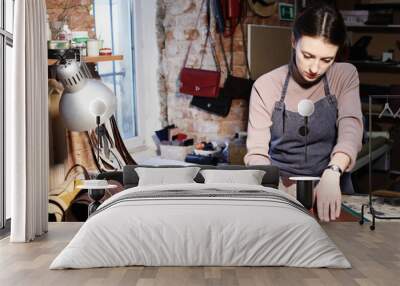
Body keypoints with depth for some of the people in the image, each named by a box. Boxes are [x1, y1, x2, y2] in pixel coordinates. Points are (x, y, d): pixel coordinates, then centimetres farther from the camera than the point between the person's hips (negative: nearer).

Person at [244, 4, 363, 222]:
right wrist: (274, 191, -28)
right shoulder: (266, 86, -5)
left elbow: (351, 129, -15)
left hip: (329, 187, 1)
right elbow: (256, 152, -8)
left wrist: (332, 173, -34)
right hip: (277, 186, 0)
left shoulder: (345, 76, -1)